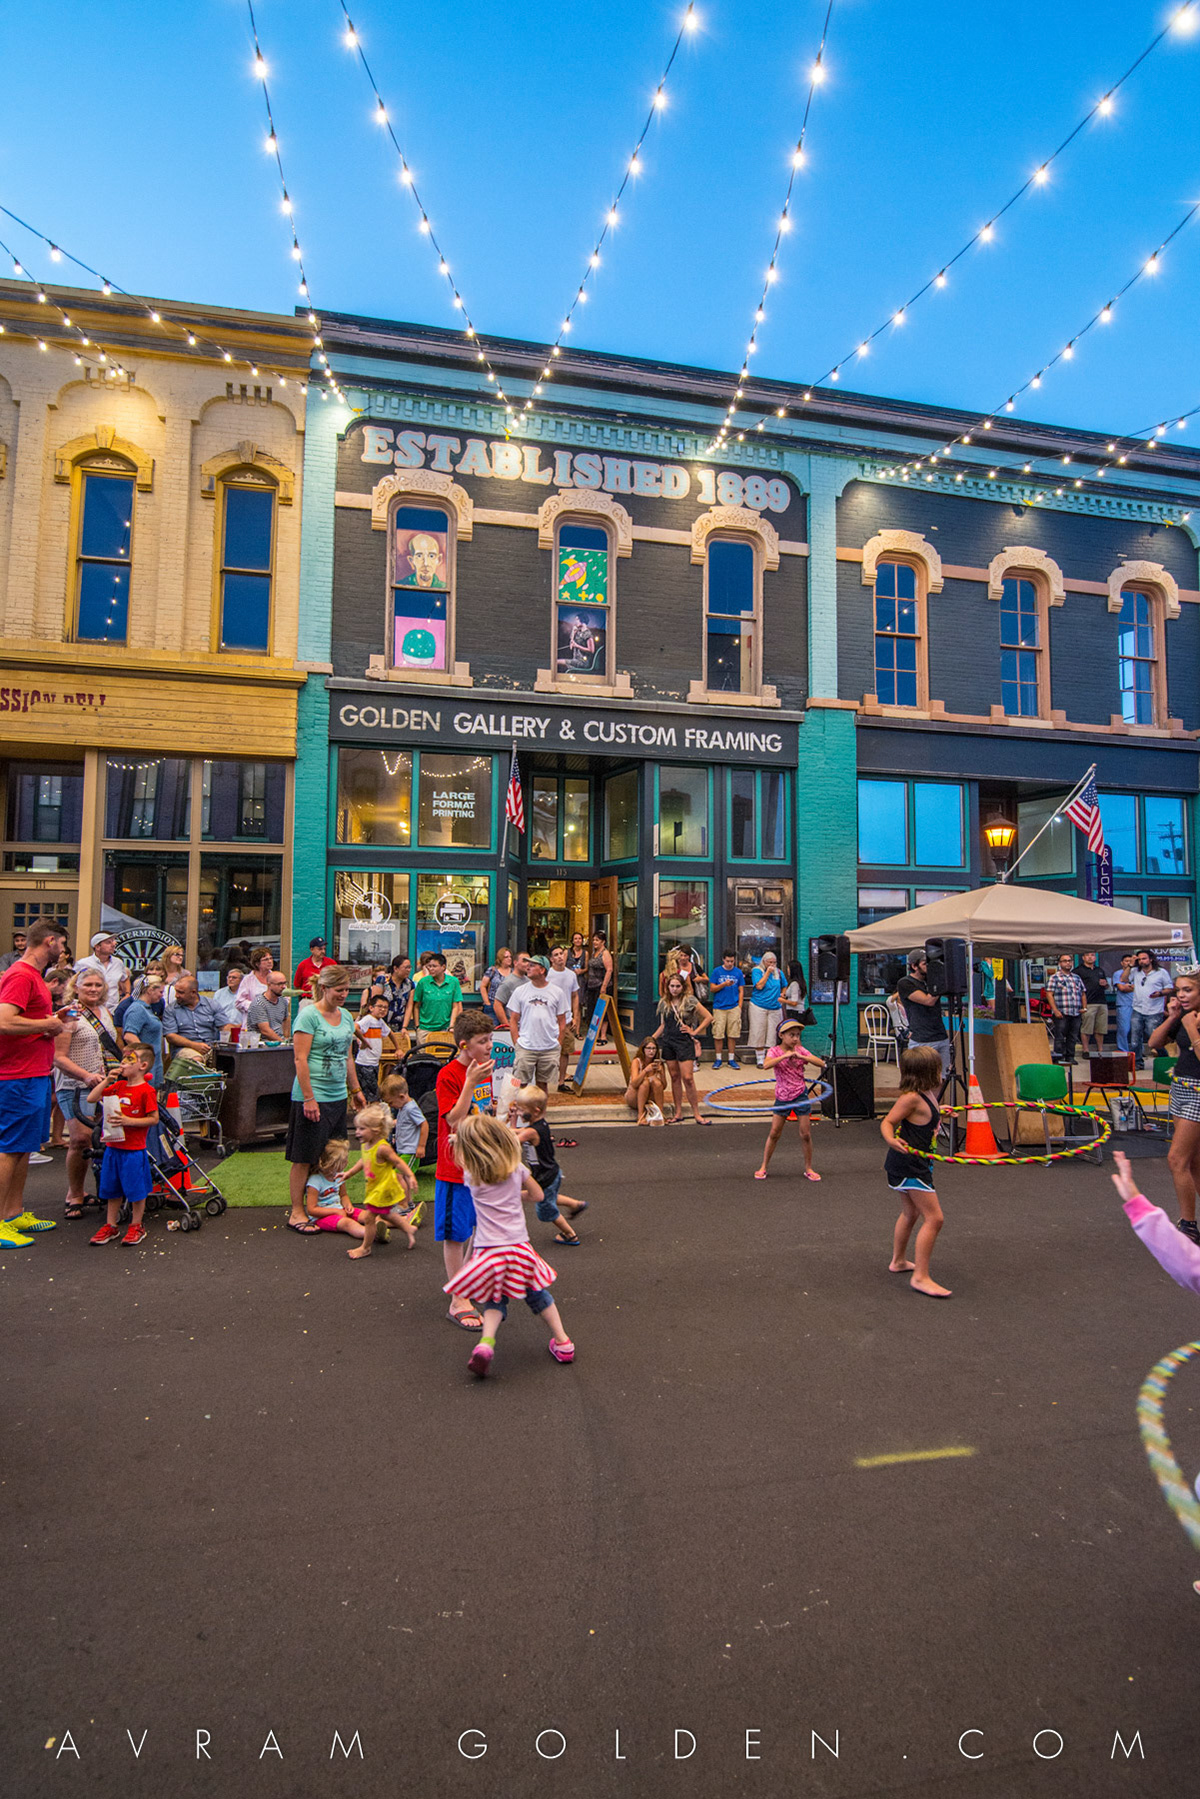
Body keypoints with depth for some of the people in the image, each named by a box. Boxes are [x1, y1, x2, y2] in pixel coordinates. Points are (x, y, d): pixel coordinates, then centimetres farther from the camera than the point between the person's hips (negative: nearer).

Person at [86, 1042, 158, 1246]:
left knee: (136, 1190, 4)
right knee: (112, 1189, 16)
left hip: (134, 1149, -7)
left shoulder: (146, 1090, -12)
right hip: (112, 1147, 7)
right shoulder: (117, 1086, 9)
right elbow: (91, 1099, 6)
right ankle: (110, 1226, 29)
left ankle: (136, 1226, 18)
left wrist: (129, 1121, -22)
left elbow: (153, 1119, -13)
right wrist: (106, 1081, -3)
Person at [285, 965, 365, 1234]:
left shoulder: (346, 1016, 12)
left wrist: (355, 1089, 20)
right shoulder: (308, 1015, -10)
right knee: (305, 1158, 1)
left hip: (338, 1096, 7)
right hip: (313, 1097, -7)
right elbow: (300, 1059, -14)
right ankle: (297, 1213, 11)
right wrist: (309, 1098, -18)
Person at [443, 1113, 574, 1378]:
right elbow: (537, 1194, 13)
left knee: (495, 1301, 15)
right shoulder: (517, 1168, -1)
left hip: (488, 1250, -1)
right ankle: (562, 1342, 26)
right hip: (518, 1246, 2)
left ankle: (486, 1342, -10)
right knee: (537, 1294, 21)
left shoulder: (471, 1175, -3)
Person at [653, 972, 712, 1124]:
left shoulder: (690, 1001, -4)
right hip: (668, 1043, 4)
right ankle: (678, 1113, 14)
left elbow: (708, 1017, -1)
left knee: (688, 1078, -9)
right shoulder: (664, 1003, 9)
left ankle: (696, 1114, -1)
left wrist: (694, 1032, -5)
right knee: (675, 1077, 8)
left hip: (685, 1043, -4)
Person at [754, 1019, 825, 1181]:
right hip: (782, 1097, -1)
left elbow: (821, 1063, -10)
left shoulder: (800, 1050, -1)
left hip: (800, 1096, 1)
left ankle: (808, 1168, 20)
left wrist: (801, 1056, -21)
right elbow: (766, 1065, -29)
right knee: (774, 1133, 4)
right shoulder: (775, 1051, -8)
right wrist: (785, 1055, -32)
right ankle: (763, 1167, 16)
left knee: (806, 1134, 4)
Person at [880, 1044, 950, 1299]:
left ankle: (898, 1261, 41)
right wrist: (891, 1139, -42)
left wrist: (938, 1113, 35)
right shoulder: (912, 1098, -23)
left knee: (911, 1213, 25)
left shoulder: (927, 1094, 4)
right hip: (908, 1165, -11)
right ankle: (920, 1277, -4)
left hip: (915, 1163, 11)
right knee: (933, 1218, -9)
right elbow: (887, 1122, -25)